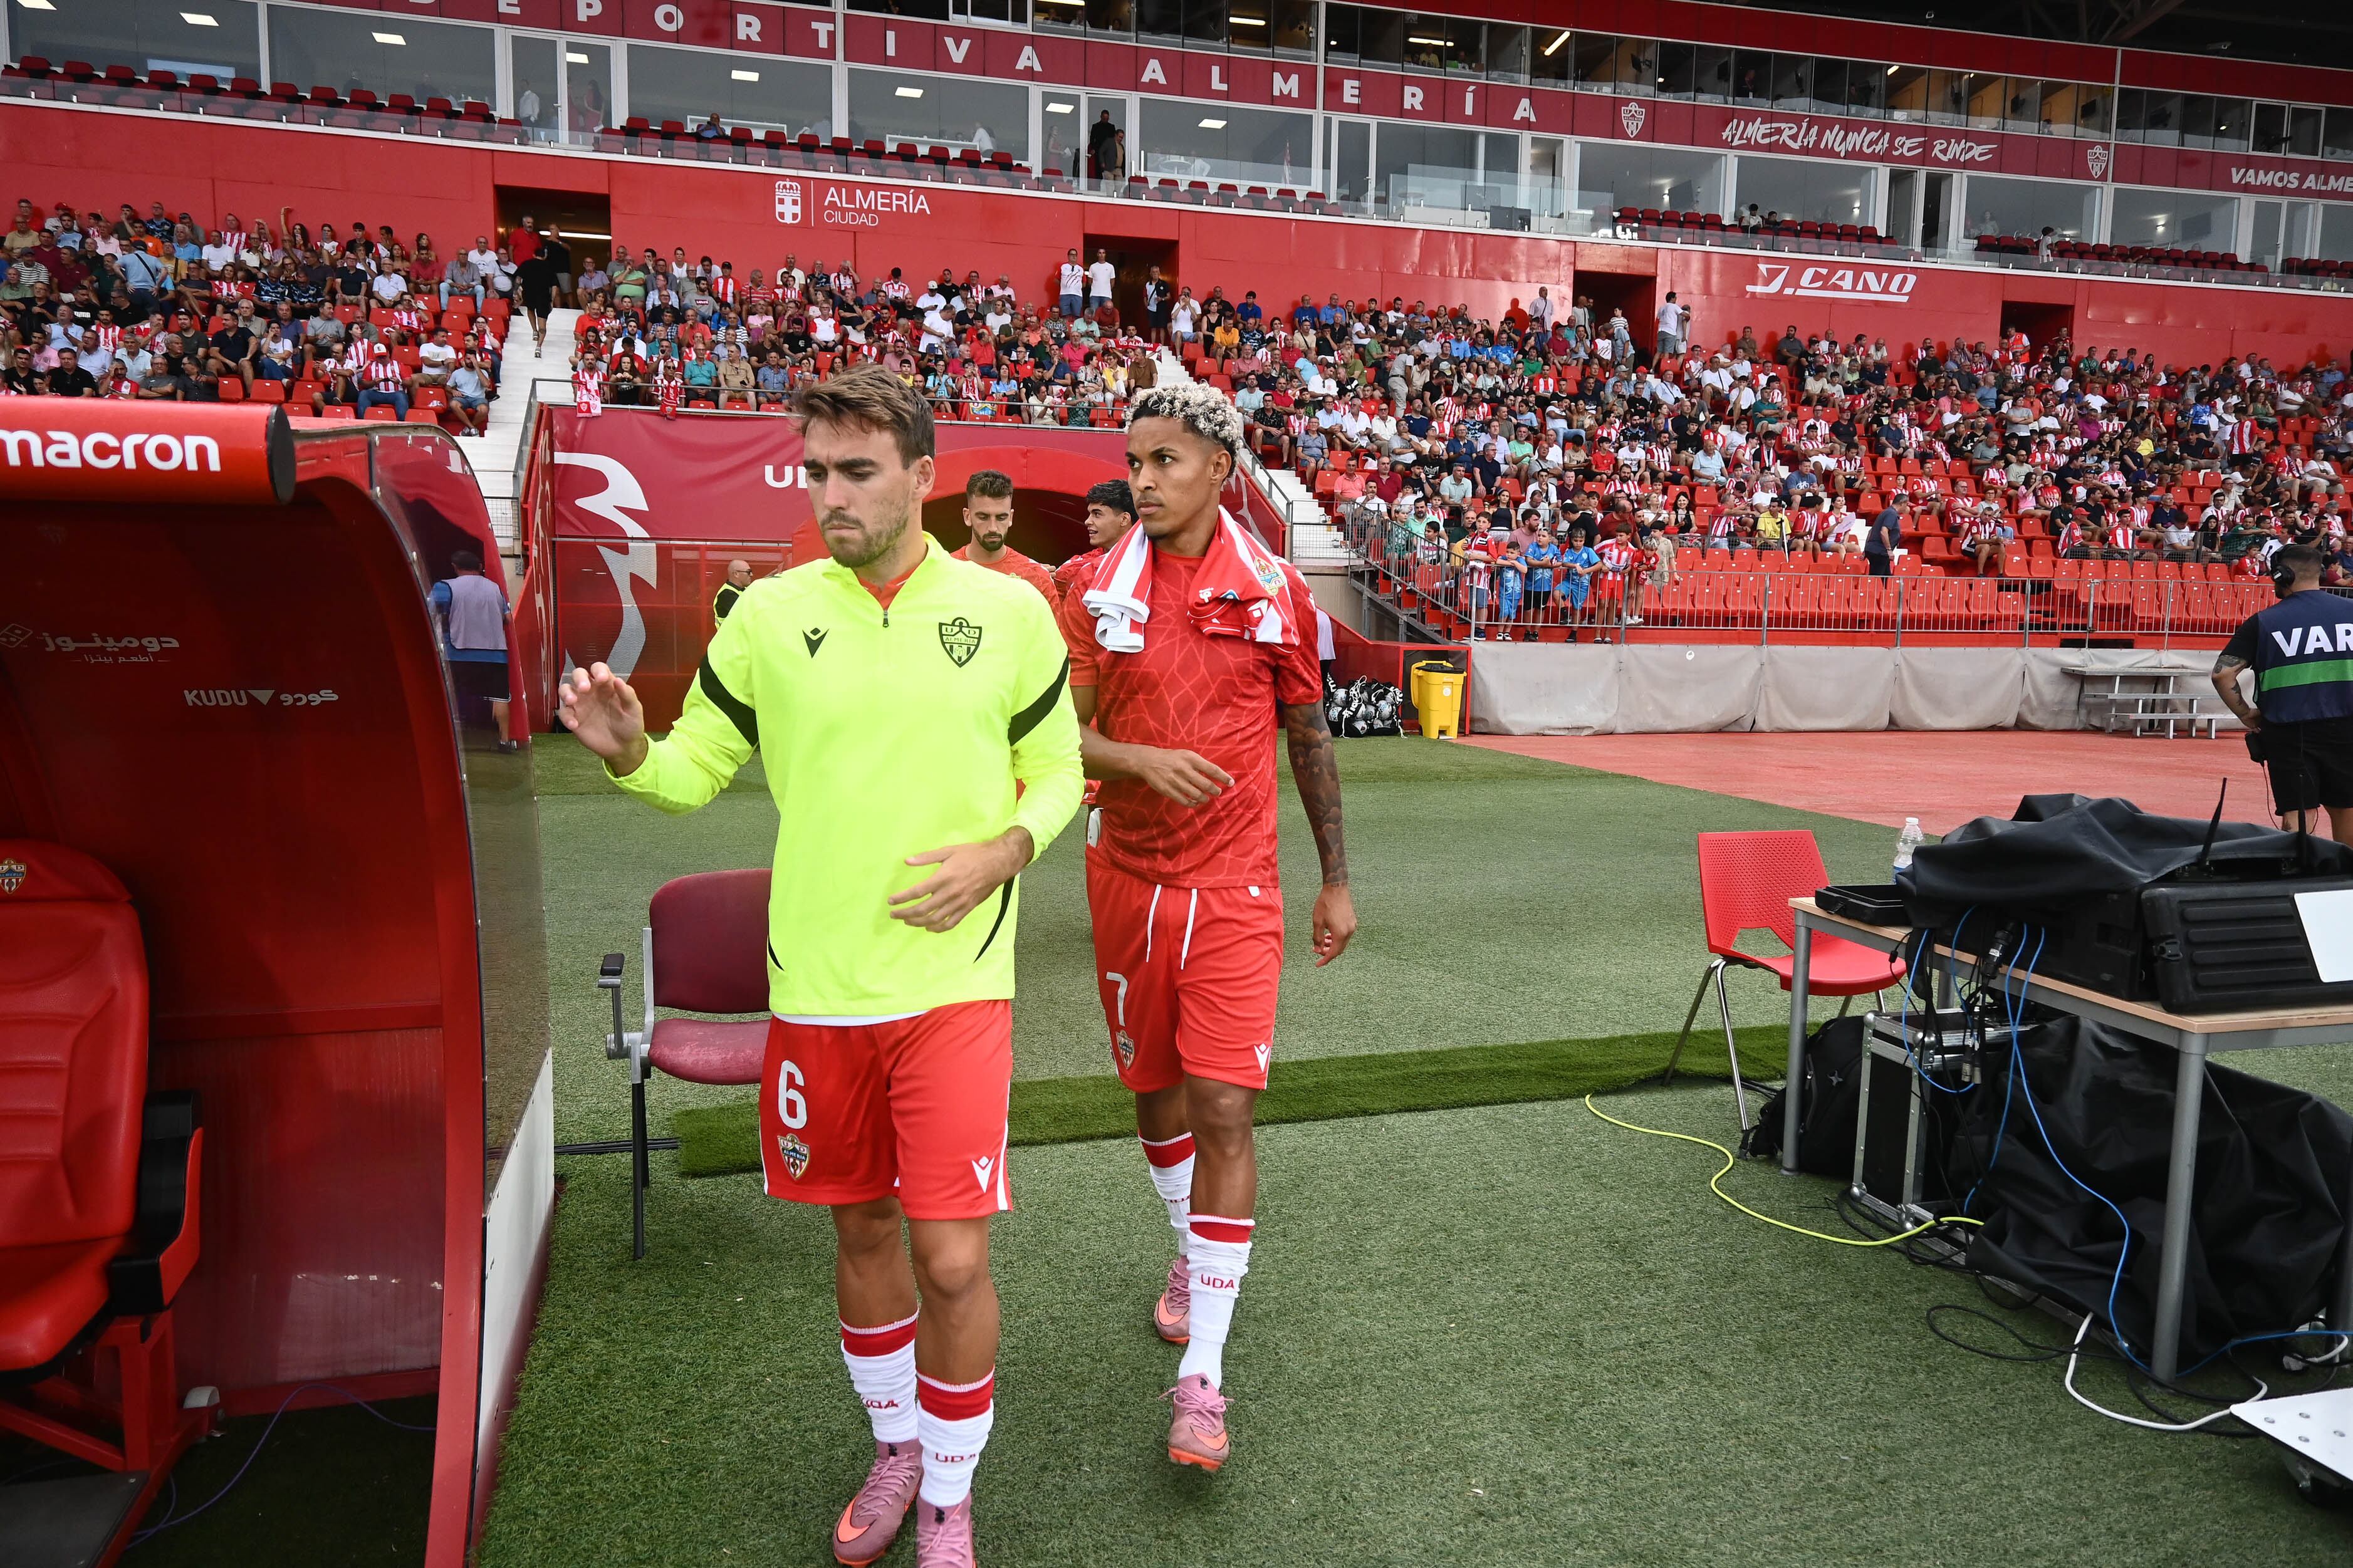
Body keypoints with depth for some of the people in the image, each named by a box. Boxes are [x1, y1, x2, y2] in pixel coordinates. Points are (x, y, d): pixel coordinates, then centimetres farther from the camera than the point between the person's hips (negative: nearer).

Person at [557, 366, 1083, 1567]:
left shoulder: (1008, 613, -2)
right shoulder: (767, 614, 0)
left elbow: (1054, 767, 9)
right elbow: (696, 767, 8)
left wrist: (1005, 849, -10)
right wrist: (627, 750, -14)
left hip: (953, 985, -2)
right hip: (814, 986, 2)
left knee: (952, 1259, -4)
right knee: (859, 1229, 17)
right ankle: (897, 1450, 43)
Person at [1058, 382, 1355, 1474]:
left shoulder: (1275, 593, -1)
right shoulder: (1099, 593, 0)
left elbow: (1310, 740, 7)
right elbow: (1065, 733, -3)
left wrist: (1336, 880, 9)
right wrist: (1144, 759, -24)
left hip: (1235, 890, -2)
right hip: (1127, 882, 2)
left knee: (1223, 1113, -9)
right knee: (1157, 1096, 16)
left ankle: (1202, 1374, 1)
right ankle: (1194, 1254, 44)